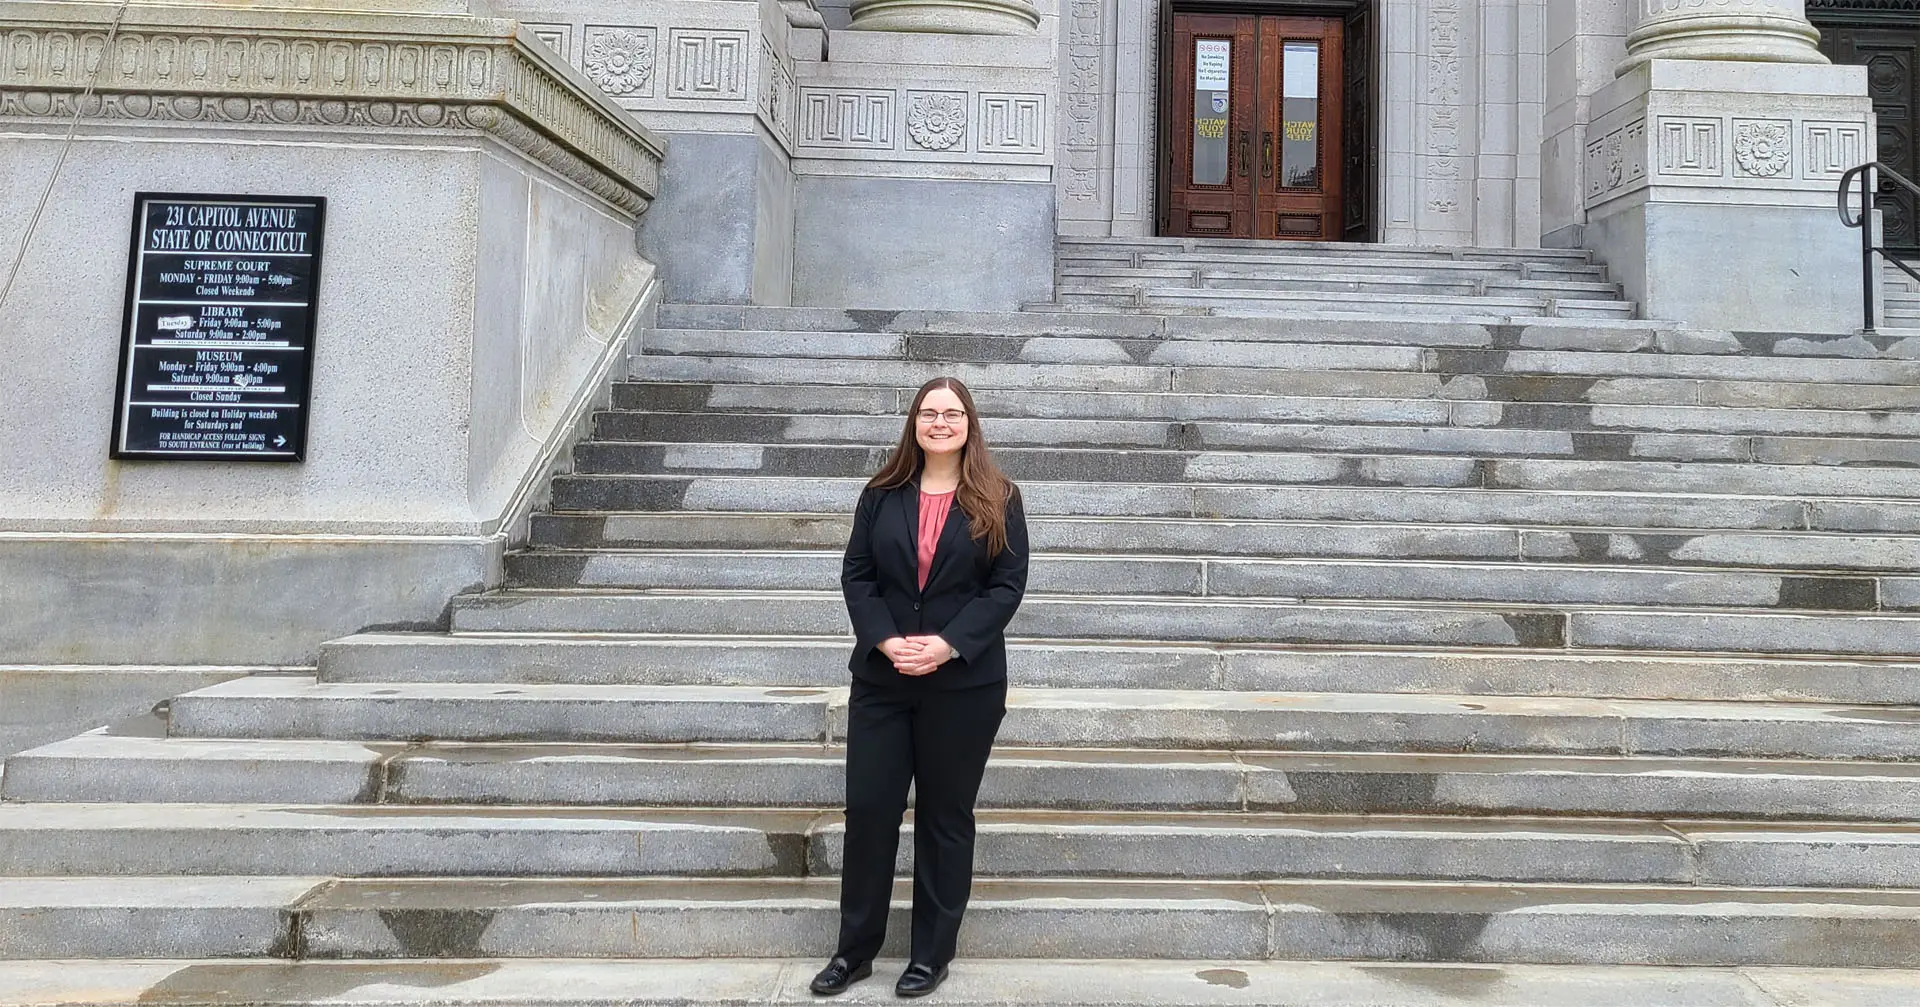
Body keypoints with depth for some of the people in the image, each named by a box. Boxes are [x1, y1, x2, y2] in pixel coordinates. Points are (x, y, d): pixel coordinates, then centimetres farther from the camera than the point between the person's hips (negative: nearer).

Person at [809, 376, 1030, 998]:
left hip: (964, 685, -2)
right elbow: (856, 576, 2)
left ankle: (933, 954, 23)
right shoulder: (882, 495, 6)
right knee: (868, 808, 5)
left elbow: (1008, 586, -7)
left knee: (946, 817, 9)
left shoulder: (998, 500, -1)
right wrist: (886, 641, -14)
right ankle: (855, 950, 21)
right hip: (881, 679, 2)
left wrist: (948, 644, -18)